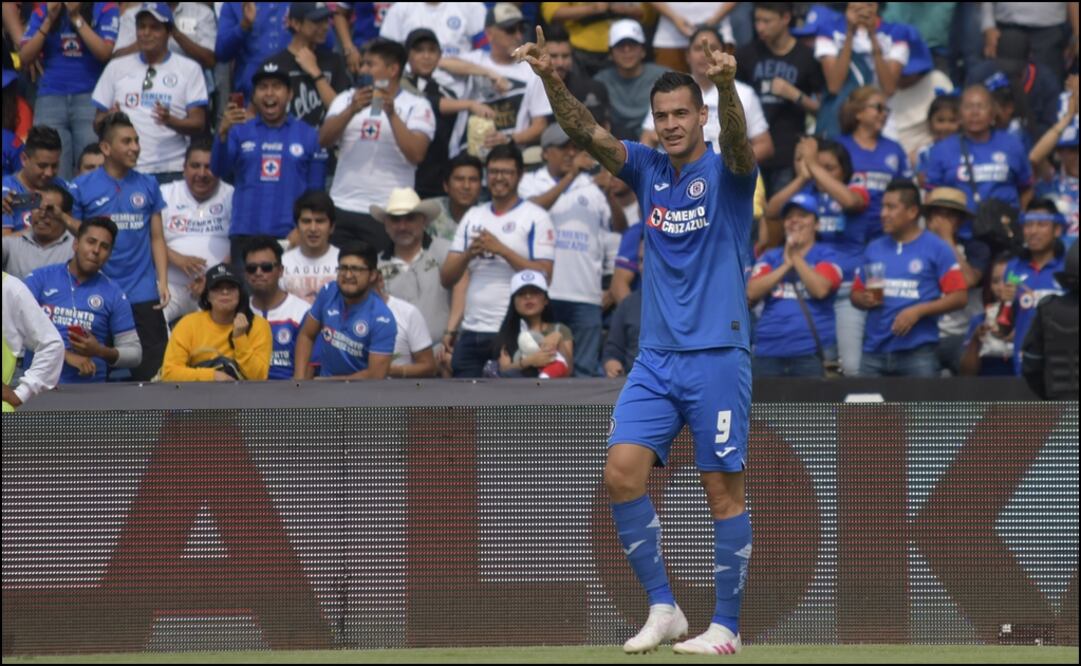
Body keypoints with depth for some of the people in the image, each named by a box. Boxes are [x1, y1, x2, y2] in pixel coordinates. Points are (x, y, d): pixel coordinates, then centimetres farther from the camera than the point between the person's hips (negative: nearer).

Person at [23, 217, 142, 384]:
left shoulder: (114, 295, 7)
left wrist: (101, 352, -10)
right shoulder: (41, 278, 5)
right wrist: (66, 354, -13)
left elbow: (134, 353, 10)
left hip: (89, 389, 0)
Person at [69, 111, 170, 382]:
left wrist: (163, 282, 0)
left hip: (143, 295, 2)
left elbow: (157, 238, 10)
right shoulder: (81, 188, 0)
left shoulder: (148, 186, 8)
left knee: (150, 370, -2)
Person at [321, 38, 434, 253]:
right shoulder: (347, 99, 13)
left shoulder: (416, 106, 2)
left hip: (387, 212, -3)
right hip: (342, 207, 3)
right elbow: (324, 139, -1)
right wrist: (352, 110, -16)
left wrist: (391, 114, -17)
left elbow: (416, 154, -11)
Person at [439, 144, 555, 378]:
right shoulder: (473, 217, 15)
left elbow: (543, 275, -10)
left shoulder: (535, 217, 0)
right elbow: (446, 278, 12)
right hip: (472, 331, 5)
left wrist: (501, 250, -15)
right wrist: (469, 253, -8)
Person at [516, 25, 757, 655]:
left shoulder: (725, 173, -3)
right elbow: (588, 133, -3)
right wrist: (550, 77, -21)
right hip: (656, 358, 5)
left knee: (724, 489, -2)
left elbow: (739, 141, -26)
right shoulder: (648, 169, 9)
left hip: (717, 355, -5)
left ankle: (726, 627, 5)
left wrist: (726, 84, -47)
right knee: (622, 472, -8)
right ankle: (663, 608, 1)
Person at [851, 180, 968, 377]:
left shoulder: (937, 249, 0)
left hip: (918, 352, -4)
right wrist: (865, 300, -4)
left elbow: (959, 297, -4)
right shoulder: (874, 249, 14)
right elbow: (856, 294, 20)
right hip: (874, 351, 4)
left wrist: (918, 311, -14)